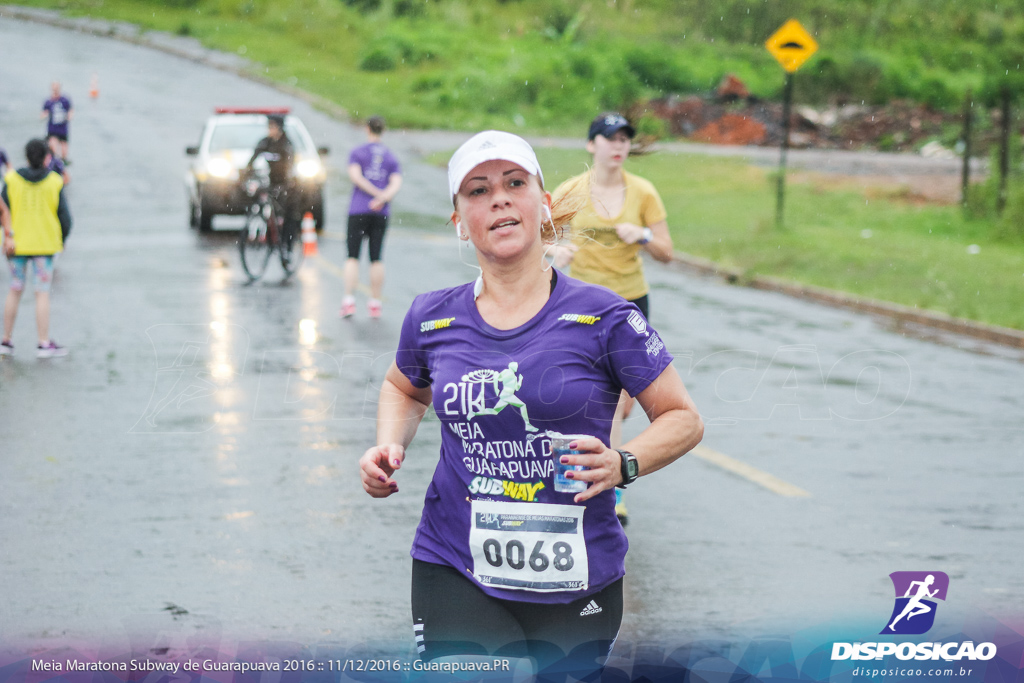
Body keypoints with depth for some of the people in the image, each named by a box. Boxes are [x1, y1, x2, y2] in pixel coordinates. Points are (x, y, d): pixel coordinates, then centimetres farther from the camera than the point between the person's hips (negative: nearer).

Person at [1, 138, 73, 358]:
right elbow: (64, 216, -4)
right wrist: (62, 239, 12)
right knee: (42, 294, 1)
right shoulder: (54, 182, -5)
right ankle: (44, 343, 1)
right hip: (44, 244, -2)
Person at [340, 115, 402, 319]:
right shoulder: (391, 157, 10)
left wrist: (377, 194, -10)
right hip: (381, 214, 2)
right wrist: (383, 198, -15)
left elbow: (355, 176, -12)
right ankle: (375, 304, 9)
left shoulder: (357, 152, 2)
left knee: (352, 257, 0)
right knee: (376, 258, 7)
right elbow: (396, 184, -3)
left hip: (358, 211, -2)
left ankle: (349, 301, -11)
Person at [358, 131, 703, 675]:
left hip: (575, 583, -1)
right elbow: (404, 388, 26)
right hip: (456, 574, 1)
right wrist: (389, 447, 6)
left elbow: (684, 419, 0)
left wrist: (622, 465, -18)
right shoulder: (432, 319, 3)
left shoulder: (602, 318, -6)